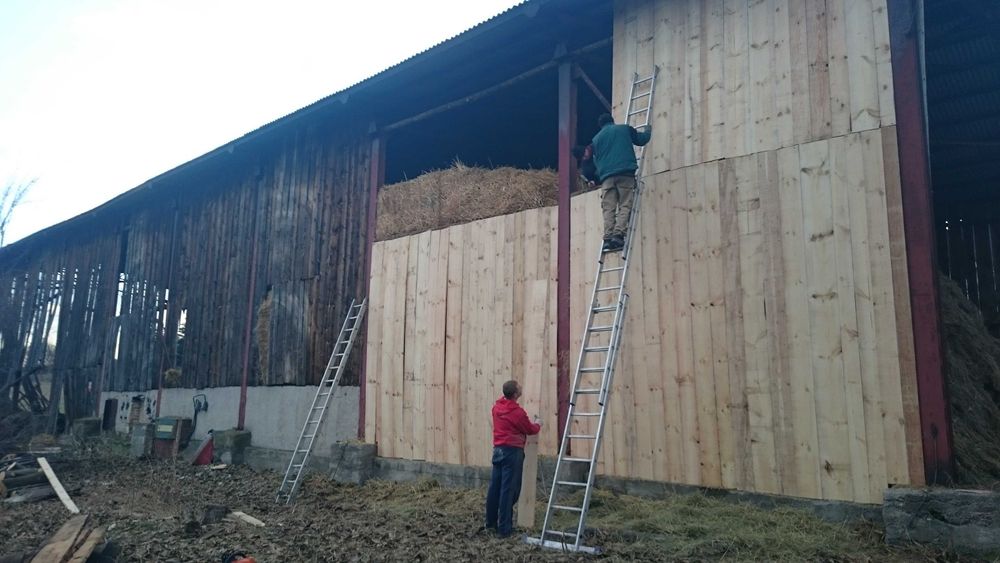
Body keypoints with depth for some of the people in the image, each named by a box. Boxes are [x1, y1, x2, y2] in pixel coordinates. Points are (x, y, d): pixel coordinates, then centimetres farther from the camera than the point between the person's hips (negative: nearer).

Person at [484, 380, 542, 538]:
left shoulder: (496, 407, 5)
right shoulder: (518, 412, -16)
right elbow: (530, 430, 0)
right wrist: (538, 425, 21)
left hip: (498, 449, 7)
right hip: (512, 452, -7)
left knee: (494, 487, 12)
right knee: (509, 489, -3)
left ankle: (491, 522, 22)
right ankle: (504, 528, 0)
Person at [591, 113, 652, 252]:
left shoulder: (596, 139, 22)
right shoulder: (625, 129, 16)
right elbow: (641, 139, 26)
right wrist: (648, 131, 47)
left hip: (606, 176, 2)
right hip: (625, 173, -2)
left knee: (608, 209, -1)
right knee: (624, 206, -5)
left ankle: (608, 239, -12)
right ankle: (618, 235, -21)